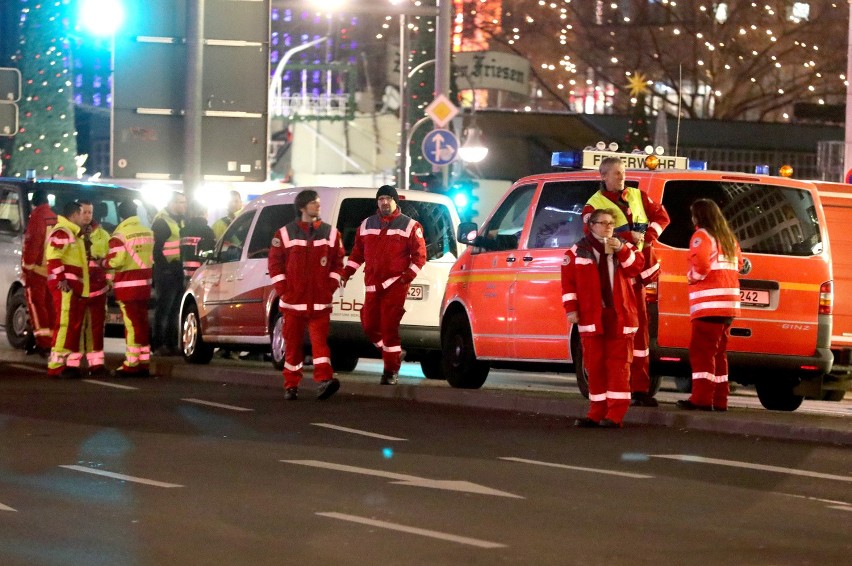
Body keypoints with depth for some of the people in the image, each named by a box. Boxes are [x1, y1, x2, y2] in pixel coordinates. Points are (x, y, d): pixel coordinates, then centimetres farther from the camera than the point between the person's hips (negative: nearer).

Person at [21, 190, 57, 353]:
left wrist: (27, 264, -13)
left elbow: (32, 241, -16)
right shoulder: (54, 217, 14)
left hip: (38, 267, -7)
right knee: (49, 305, 12)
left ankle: (42, 341, -15)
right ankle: (51, 339, 13)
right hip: (53, 268, 7)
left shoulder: (37, 215, -9)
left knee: (36, 303, -7)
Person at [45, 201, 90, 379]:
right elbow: (53, 257, -21)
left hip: (75, 286, 11)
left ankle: (70, 364, 11)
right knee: (65, 323, -14)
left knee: (75, 325, 9)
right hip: (64, 286, -11)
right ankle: (57, 365, -16)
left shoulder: (73, 234, 24)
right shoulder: (61, 232, -10)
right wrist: (61, 279, -24)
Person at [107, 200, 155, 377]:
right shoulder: (148, 232, 9)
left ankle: (131, 364, -4)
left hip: (127, 285, -7)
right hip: (144, 283, 7)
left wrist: (104, 262, -1)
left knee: (132, 324, -5)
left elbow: (116, 260, -19)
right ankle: (143, 362, 16)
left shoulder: (120, 235, -14)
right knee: (142, 323, 12)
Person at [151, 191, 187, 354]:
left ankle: (171, 344, 17)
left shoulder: (179, 221, 20)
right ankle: (159, 345, -5)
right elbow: (156, 247, -15)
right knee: (164, 309, -8)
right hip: (167, 272, -9)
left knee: (175, 309, 11)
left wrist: (184, 267, 17)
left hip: (179, 272, 9)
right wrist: (164, 267, -18)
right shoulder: (161, 222, -8)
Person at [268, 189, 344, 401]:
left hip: (320, 302, 0)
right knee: (293, 343, 5)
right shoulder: (285, 233, 3)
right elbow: (275, 263, 3)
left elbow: (337, 263, 9)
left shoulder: (330, 233, 7)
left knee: (320, 340, -12)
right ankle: (291, 386, 13)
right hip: (293, 301, 0)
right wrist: (282, 290, -4)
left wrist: (331, 286, -2)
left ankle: (324, 381, -21)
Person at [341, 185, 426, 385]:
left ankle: (391, 371, -1)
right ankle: (394, 355, 27)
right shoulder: (367, 225, 16)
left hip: (395, 285, -5)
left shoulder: (409, 226, 3)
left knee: (389, 327, -9)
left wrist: (407, 276, -11)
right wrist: (346, 273, 6)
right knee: (369, 325, 4)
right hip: (372, 285, 5)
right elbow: (357, 252, 18)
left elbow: (419, 256, 1)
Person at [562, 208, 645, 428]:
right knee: (594, 365, 3)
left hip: (619, 316, 0)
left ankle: (615, 414, -5)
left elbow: (637, 267, -4)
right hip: (592, 317, 0)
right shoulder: (577, 251, 6)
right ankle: (597, 412, 9)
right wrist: (571, 309, -5)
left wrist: (622, 250, -16)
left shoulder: (624, 248, 12)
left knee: (618, 364, -4)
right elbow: (569, 282, 3)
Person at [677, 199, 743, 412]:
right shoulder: (729, 238, 19)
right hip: (729, 303, 9)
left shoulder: (701, 236, -7)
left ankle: (701, 398, -14)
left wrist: (692, 276, -2)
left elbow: (701, 264, -20)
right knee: (718, 352, 14)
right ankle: (719, 400, 15)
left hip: (709, 303, -9)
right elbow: (738, 264, 22)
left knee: (701, 351, -8)